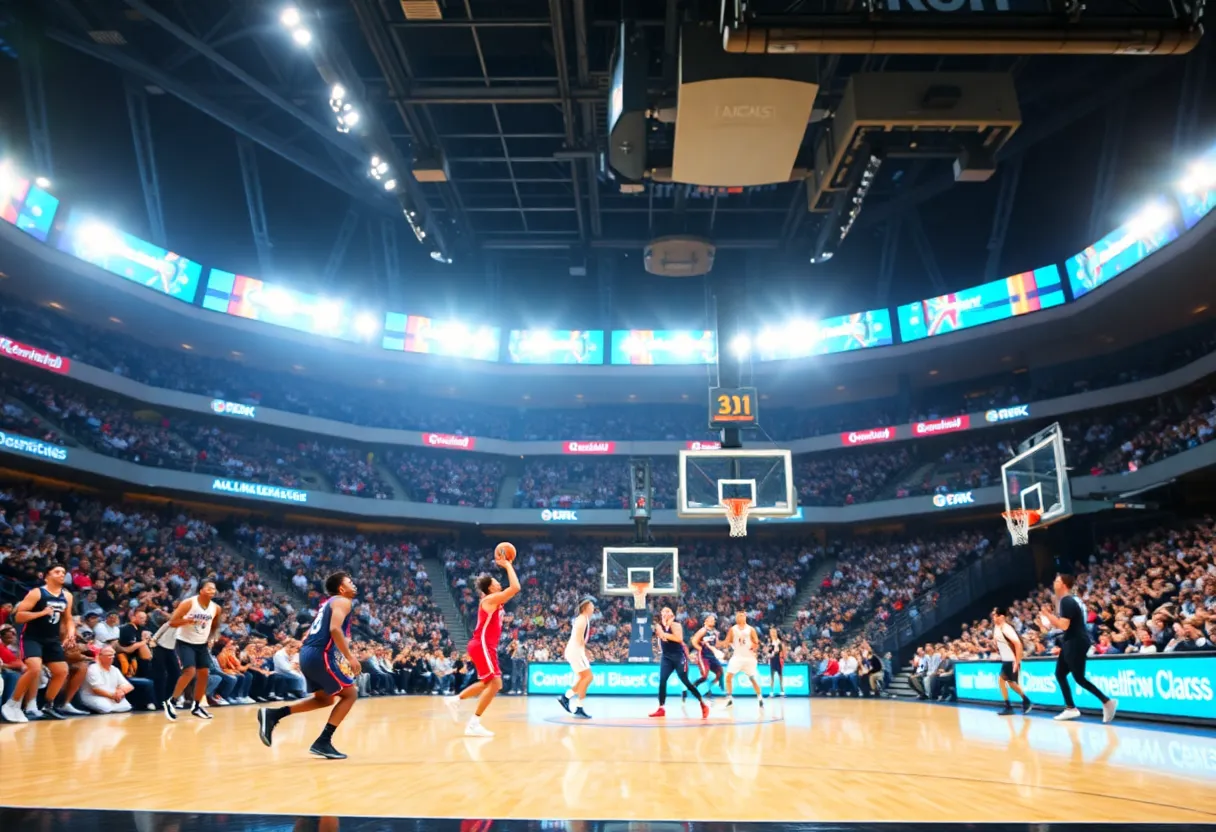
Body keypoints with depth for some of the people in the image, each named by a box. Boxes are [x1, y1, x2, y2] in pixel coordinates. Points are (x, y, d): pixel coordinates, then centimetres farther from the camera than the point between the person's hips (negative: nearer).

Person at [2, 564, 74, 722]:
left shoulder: (67, 596, 7)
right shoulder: (36, 593, -11)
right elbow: (18, 616, -15)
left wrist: (71, 632, 0)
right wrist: (42, 613, -26)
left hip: (52, 639, 7)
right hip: (32, 638, -7)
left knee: (62, 672, 5)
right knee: (35, 669, -27)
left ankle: (48, 706, 22)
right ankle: (12, 704, -10)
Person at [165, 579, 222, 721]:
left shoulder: (216, 608, -2)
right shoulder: (188, 603, -17)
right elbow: (172, 622, -18)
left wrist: (210, 639, 3)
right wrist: (188, 620, -33)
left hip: (202, 644, 6)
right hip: (185, 642, -6)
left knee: (204, 673, 3)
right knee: (190, 672, -20)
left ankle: (197, 707, 16)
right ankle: (171, 702, -3)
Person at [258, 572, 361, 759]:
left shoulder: (329, 602, 24)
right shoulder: (342, 601, -4)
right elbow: (335, 629, -21)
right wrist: (349, 656, -22)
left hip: (307, 653, 9)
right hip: (320, 654, -9)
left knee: (325, 698, 24)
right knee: (350, 694, 3)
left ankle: (272, 715, 15)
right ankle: (323, 742, -3)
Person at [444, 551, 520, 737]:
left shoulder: (495, 601, 13)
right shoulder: (490, 600, -15)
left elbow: (513, 589, 26)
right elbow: (515, 587, -25)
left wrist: (507, 566, 19)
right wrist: (507, 566, -15)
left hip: (485, 646, 10)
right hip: (482, 646, -10)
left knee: (488, 683, 23)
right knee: (495, 683, -12)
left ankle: (455, 700, 30)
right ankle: (474, 724, -10)